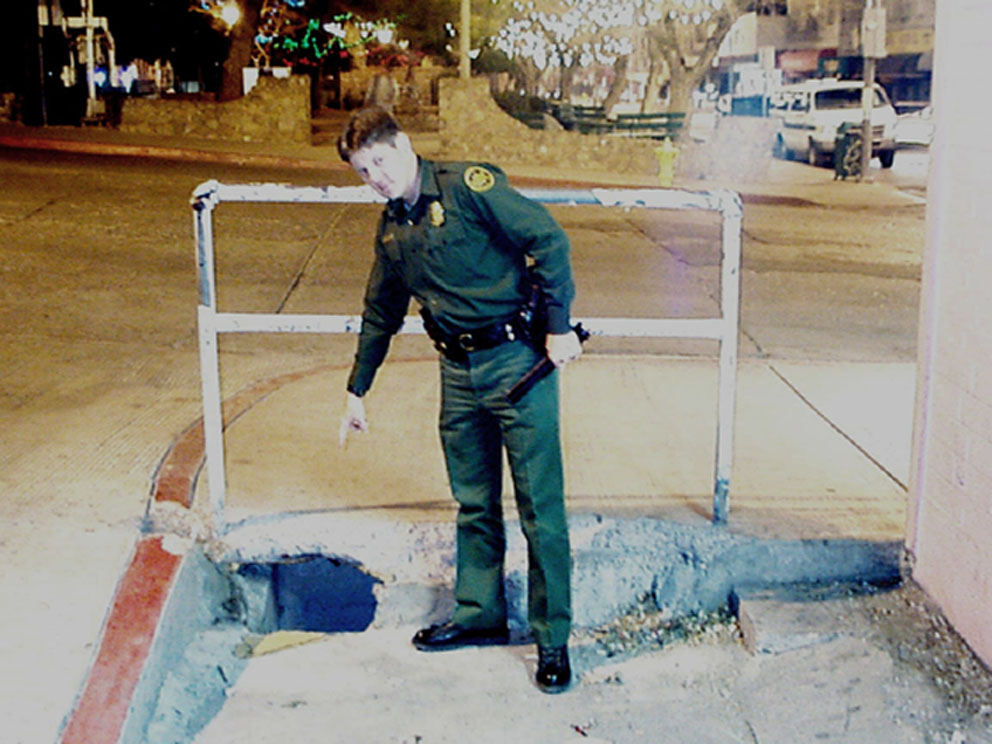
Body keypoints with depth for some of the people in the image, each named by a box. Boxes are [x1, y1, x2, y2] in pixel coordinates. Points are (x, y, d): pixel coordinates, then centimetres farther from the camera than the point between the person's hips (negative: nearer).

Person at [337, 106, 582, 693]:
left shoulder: (468, 186, -10)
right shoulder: (392, 231, 13)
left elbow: (548, 240, -14)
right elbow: (381, 315, 25)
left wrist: (558, 325, -16)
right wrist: (357, 391, 28)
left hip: (518, 359, -7)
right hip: (458, 373, 7)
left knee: (540, 506, -1)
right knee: (474, 503, 16)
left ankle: (552, 640, 9)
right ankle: (480, 614, 32)